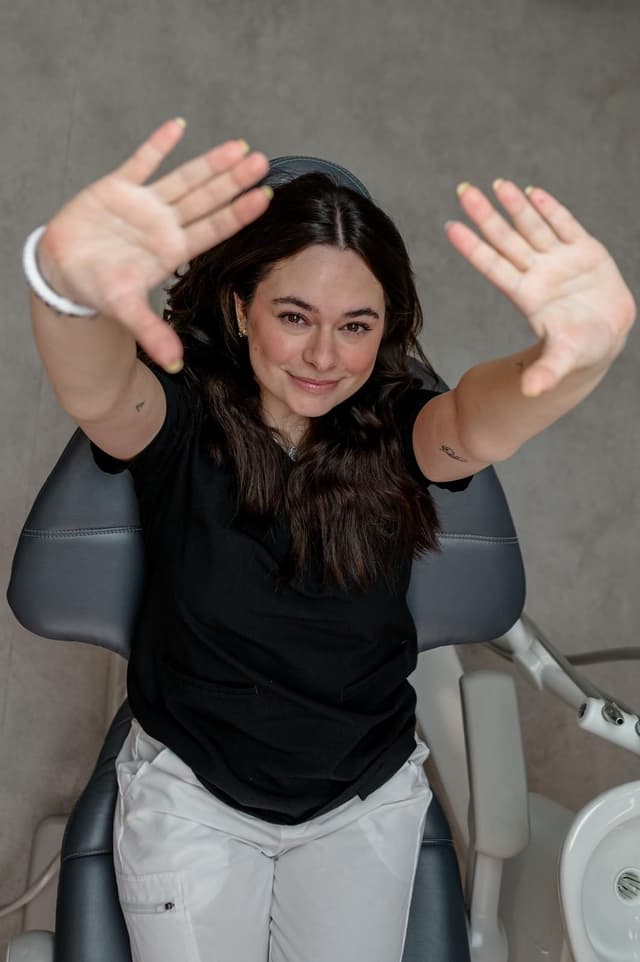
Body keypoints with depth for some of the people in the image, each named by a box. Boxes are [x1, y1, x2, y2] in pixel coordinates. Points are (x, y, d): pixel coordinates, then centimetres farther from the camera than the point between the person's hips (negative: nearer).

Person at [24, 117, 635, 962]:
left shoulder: (395, 431, -13)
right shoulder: (180, 417, -16)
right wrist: (64, 285, -65)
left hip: (366, 798, 2)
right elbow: (94, 393, -40)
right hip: (190, 793, -1)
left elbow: (482, 422, -36)